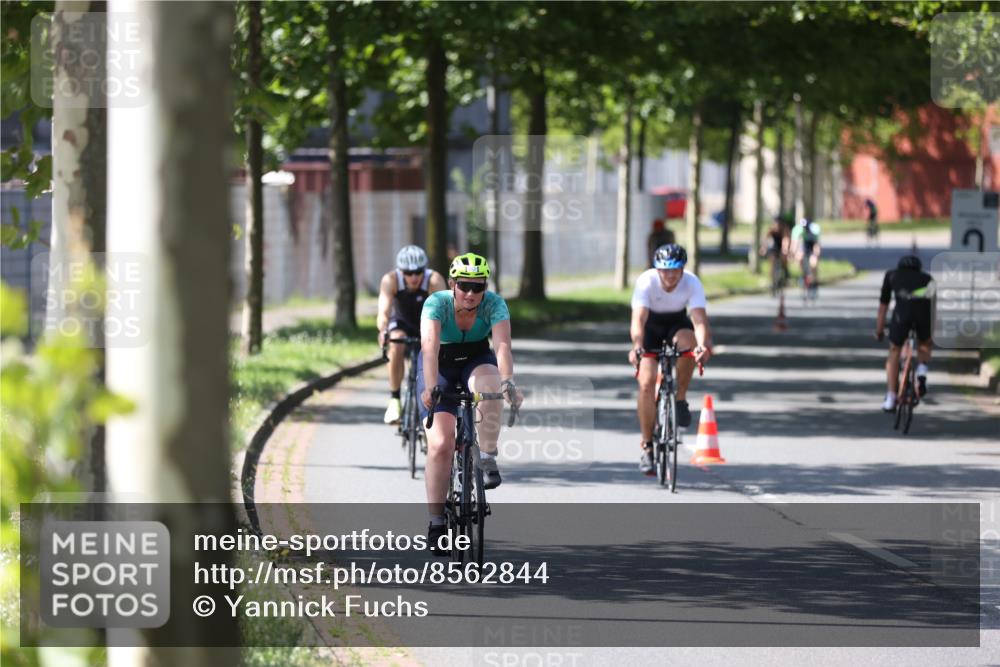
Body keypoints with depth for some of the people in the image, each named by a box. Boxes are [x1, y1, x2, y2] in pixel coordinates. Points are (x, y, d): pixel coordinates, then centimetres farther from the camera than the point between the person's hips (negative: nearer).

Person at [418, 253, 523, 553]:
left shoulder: (494, 304, -23)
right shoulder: (436, 303, -26)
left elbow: (502, 345, -36)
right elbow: (430, 345, -39)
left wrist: (508, 381, -54)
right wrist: (430, 388, -54)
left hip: (476, 362, 1)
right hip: (439, 367, -1)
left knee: (489, 384, -37)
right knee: (440, 444, -14)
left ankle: (487, 458, -23)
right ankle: (436, 522, -6)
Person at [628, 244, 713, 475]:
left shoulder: (692, 283, -27)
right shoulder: (646, 281, -30)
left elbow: (699, 319, -38)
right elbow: (638, 318, -40)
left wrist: (703, 345, -58)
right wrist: (637, 346, -58)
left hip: (677, 323, 1)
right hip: (650, 325, -1)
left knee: (687, 341, -35)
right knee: (646, 382, -17)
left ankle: (681, 399, -14)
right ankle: (647, 446, -6)